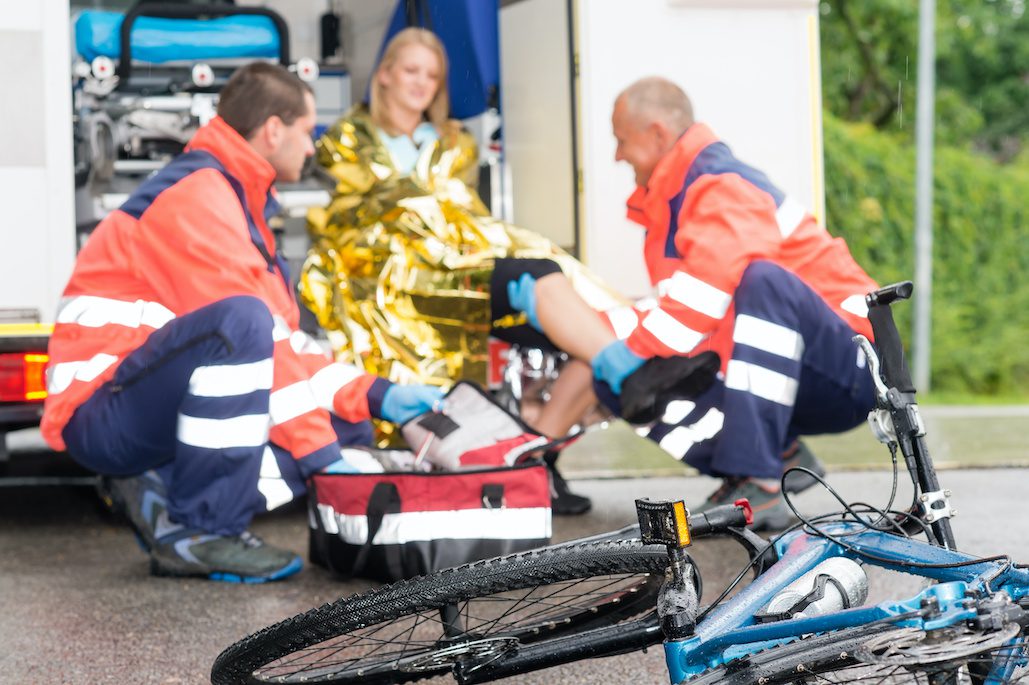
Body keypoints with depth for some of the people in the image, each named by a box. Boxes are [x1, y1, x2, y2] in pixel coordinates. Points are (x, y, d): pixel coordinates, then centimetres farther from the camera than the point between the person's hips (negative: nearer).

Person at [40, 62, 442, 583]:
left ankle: (163, 494, -2)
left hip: (159, 412, 10)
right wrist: (319, 453, -19)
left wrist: (375, 395, 11)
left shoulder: (233, 199, 18)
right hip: (103, 415, -10)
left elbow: (282, 340, 20)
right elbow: (250, 330, -20)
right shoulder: (196, 194, -14)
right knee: (240, 322, -35)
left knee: (349, 432, 5)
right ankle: (199, 533, -25)